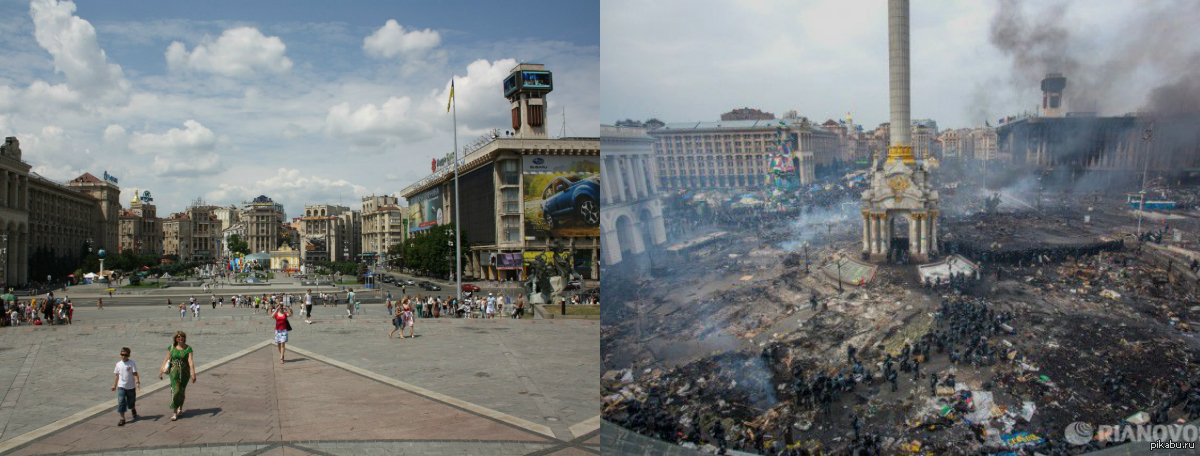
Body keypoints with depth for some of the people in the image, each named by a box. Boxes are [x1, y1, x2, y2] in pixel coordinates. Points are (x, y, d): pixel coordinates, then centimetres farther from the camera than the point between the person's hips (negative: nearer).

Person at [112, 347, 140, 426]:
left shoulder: (132, 363, -9)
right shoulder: (118, 364, 0)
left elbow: (135, 374, -11)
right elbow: (116, 375, 10)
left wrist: (137, 382, -24)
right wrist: (114, 386, 14)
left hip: (131, 386, -1)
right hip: (121, 386, 1)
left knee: (131, 402, 13)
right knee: (121, 402, -9)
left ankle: (134, 413, 42)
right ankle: (122, 418, -4)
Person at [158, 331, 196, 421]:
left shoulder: (188, 348, -5)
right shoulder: (172, 347, 1)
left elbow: (190, 361, -12)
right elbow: (166, 359, 6)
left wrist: (193, 373, -21)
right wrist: (161, 371, 4)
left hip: (185, 371, 0)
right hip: (174, 371, 0)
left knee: (182, 391, 10)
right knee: (175, 390, -10)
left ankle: (180, 408, 34)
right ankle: (174, 413, -6)